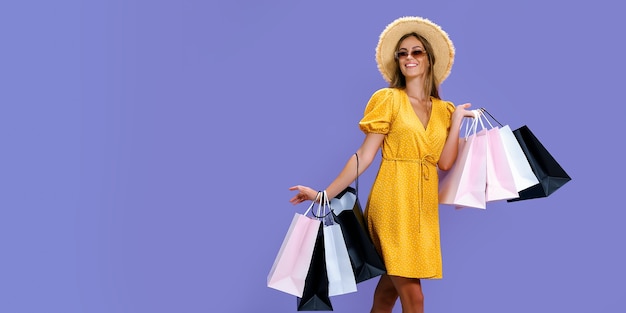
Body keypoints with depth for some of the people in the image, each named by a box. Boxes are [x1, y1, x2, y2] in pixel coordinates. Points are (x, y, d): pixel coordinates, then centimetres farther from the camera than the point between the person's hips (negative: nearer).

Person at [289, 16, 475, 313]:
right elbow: (365, 155, -6)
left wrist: (456, 119, -4)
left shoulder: (444, 109, 11)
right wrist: (325, 194, -11)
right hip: (393, 200, -5)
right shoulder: (388, 99, -3)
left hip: (424, 204, 5)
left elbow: (445, 162, -1)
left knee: (391, 284, 14)